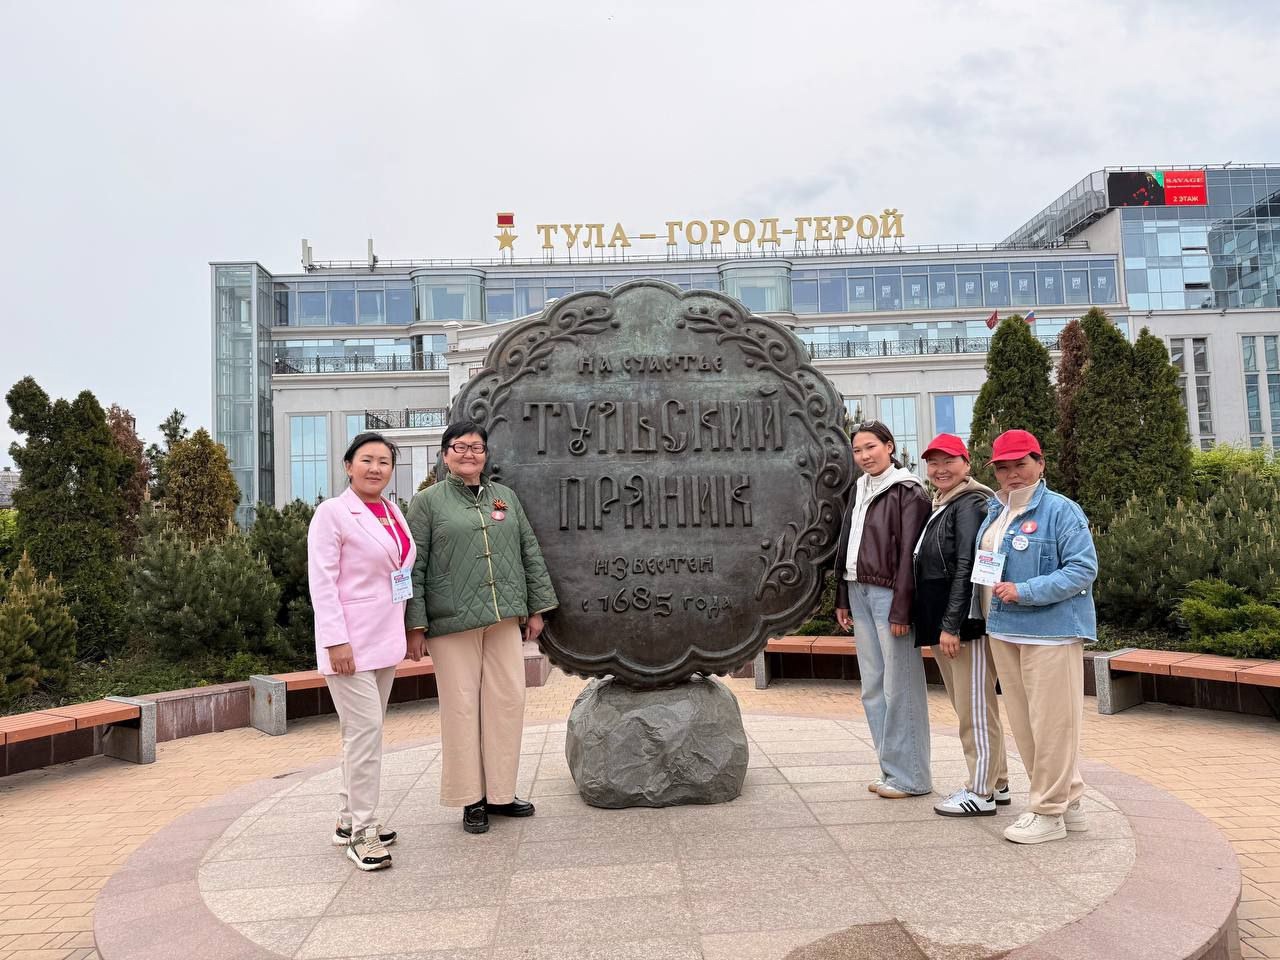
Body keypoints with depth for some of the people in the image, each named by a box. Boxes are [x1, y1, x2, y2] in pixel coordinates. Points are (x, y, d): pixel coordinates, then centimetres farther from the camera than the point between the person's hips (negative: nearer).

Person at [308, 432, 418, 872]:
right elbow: (322, 582, -13)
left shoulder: (394, 513, 12)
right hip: (350, 642, -7)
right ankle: (362, 832, 3)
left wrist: (411, 631, 16)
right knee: (365, 730, -8)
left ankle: (349, 819, 26)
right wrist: (335, 641, -19)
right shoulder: (332, 513, -9)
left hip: (384, 640, 7)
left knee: (366, 731, 14)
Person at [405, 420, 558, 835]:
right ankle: (471, 799, 15)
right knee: (462, 705, 2)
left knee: (508, 700, 5)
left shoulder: (505, 496, 13)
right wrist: (416, 624, -8)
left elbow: (530, 552, 14)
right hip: (453, 621, -4)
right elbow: (414, 568, -3)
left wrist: (537, 608, 10)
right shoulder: (428, 501, 2)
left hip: (504, 618, 4)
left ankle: (500, 792, 20)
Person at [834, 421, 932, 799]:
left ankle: (909, 776, 8)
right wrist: (842, 598, 14)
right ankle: (891, 768, 21)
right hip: (858, 594, 8)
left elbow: (909, 554, -13)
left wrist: (900, 610, -17)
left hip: (889, 594, -8)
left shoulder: (908, 492, -8)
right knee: (873, 688, 11)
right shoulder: (859, 489, 15)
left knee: (899, 687, -2)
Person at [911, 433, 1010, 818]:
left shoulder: (971, 504, -12)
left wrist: (951, 626, -22)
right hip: (941, 624, 10)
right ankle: (996, 784, 29)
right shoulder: (939, 506, 17)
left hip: (967, 624, -10)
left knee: (975, 708, -1)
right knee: (966, 707, 17)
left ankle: (982, 794, 8)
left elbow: (966, 569, -19)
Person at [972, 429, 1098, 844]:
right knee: (1023, 722, 13)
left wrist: (1024, 592, -21)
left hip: (1050, 632, -8)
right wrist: (985, 608, 11)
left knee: (1051, 721, -1)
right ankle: (1067, 800, 28)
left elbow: (1083, 569, -16)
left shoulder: (1061, 511, -9)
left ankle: (1049, 812, 11)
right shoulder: (994, 512, 14)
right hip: (1003, 631, 8)